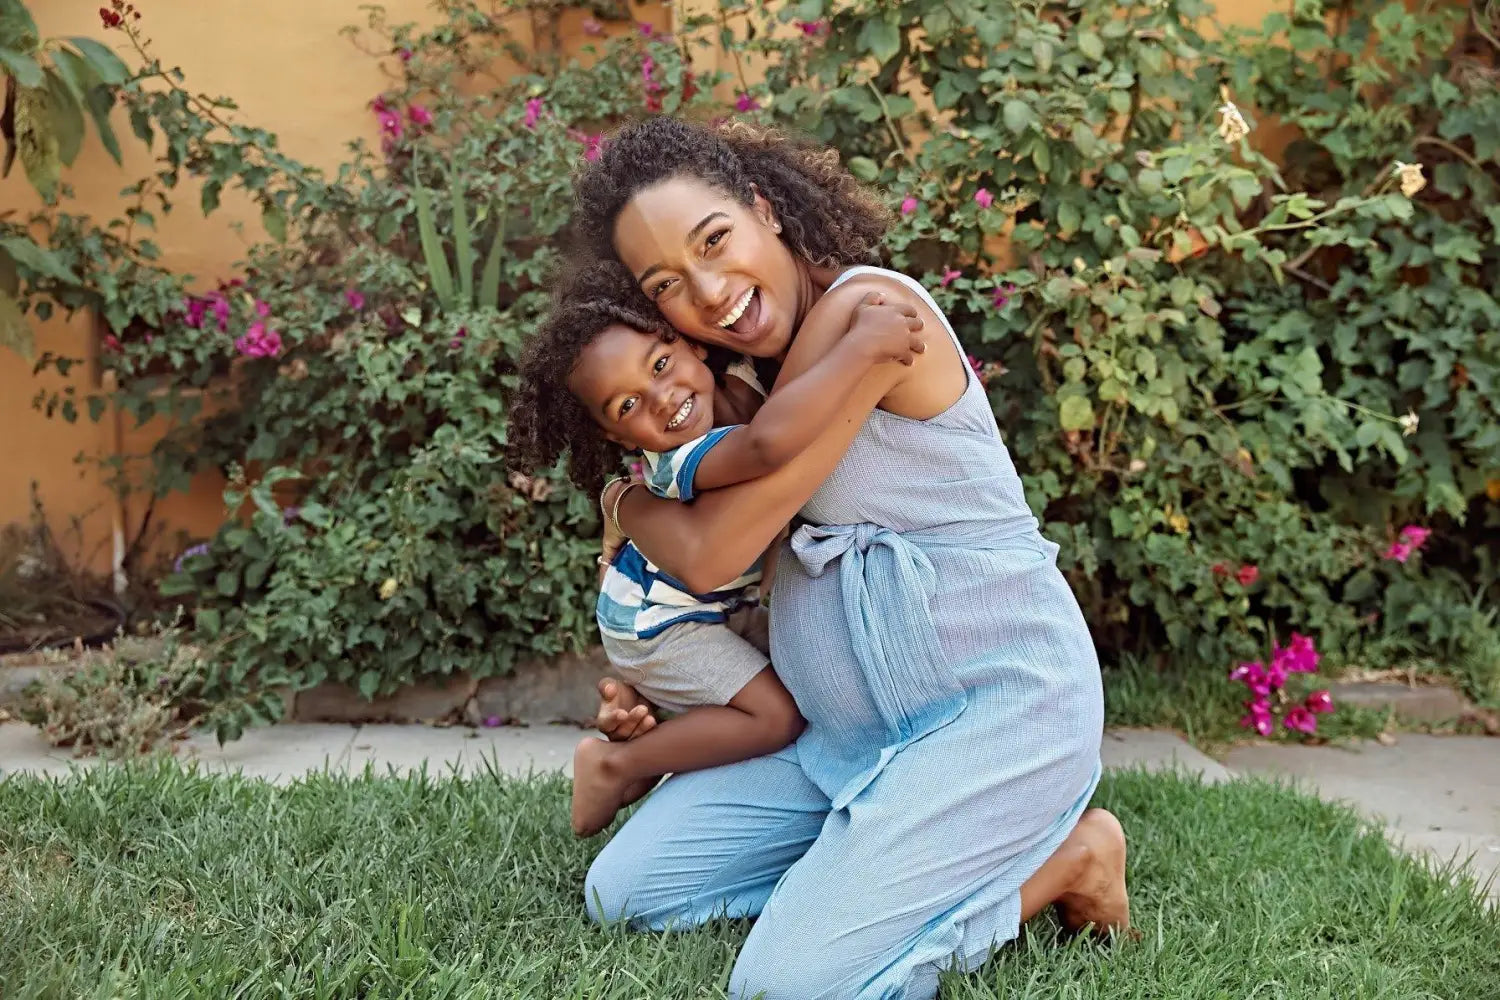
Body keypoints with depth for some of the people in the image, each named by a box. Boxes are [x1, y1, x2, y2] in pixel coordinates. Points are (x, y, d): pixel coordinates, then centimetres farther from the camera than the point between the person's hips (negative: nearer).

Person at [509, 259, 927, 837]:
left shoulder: (741, 381, -17)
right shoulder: (685, 463, -42)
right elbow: (769, 441, -65)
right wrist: (862, 345, -61)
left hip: (722, 606, 8)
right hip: (655, 624, -8)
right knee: (778, 714, -15)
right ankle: (614, 767, -1)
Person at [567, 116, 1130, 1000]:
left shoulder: (867, 308, -19)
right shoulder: (772, 362, 9)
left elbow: (712, 553, -19)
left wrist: (622, 502, 2)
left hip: (994, 703, -9)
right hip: (852, 727, 9)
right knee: (623, 891, 5)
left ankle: (1064, 858, 2)